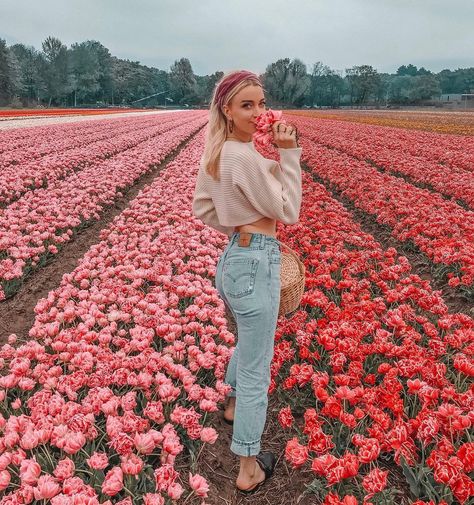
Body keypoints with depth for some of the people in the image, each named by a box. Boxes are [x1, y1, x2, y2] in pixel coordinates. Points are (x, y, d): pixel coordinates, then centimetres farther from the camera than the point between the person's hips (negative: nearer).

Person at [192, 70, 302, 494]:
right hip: (257, 262, -9)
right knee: (257, 367, 4)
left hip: (234, 256, 9)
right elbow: (288, 211, -14)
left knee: (249, 342, 33)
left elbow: (203, 209, 12)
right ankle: (249, 469, 22)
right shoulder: (246, 157, -23)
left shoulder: (216, 152, 5)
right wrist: (288, 154, -14)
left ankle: (235, 403, 58)